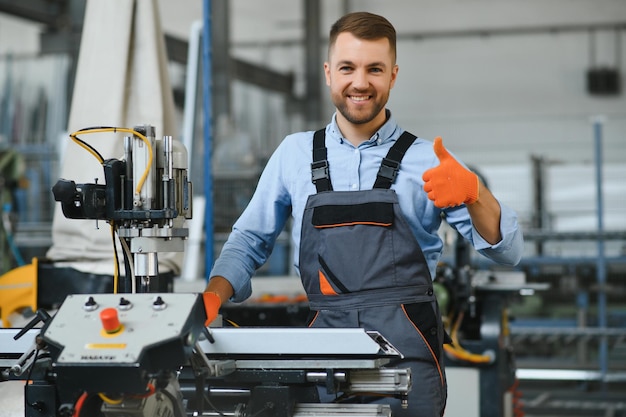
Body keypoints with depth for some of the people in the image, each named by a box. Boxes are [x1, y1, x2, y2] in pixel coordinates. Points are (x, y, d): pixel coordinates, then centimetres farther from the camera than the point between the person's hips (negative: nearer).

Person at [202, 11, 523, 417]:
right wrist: (213, 296, 0)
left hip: (406, 344, -2)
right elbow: (250, 241, 18)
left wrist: (474, 192, -17)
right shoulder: (295, 154, 13)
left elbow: (508, 251, 2)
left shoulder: (426, 161, 6)